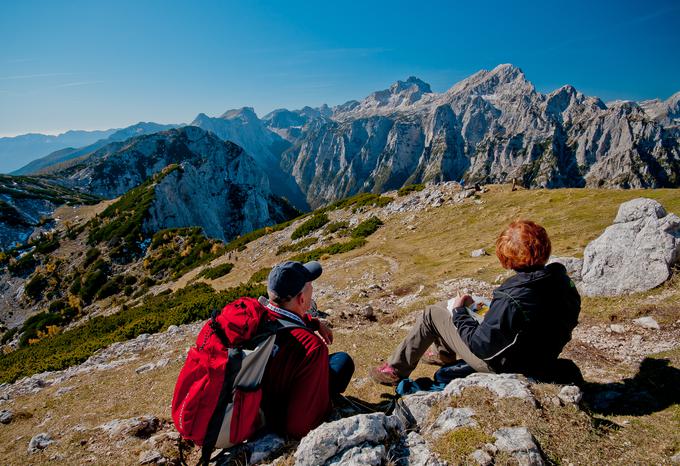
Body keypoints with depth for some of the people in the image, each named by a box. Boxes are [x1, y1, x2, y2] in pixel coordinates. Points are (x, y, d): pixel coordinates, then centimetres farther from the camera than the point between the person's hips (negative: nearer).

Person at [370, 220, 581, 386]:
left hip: (502, 365, -7)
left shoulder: (511, 300, -36)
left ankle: (397, 370, 16)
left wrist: (459, 312, -11)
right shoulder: (565, 284, -14)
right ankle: (444, 353, 46)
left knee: (432, 314, 1)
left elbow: (480, 345, -26)